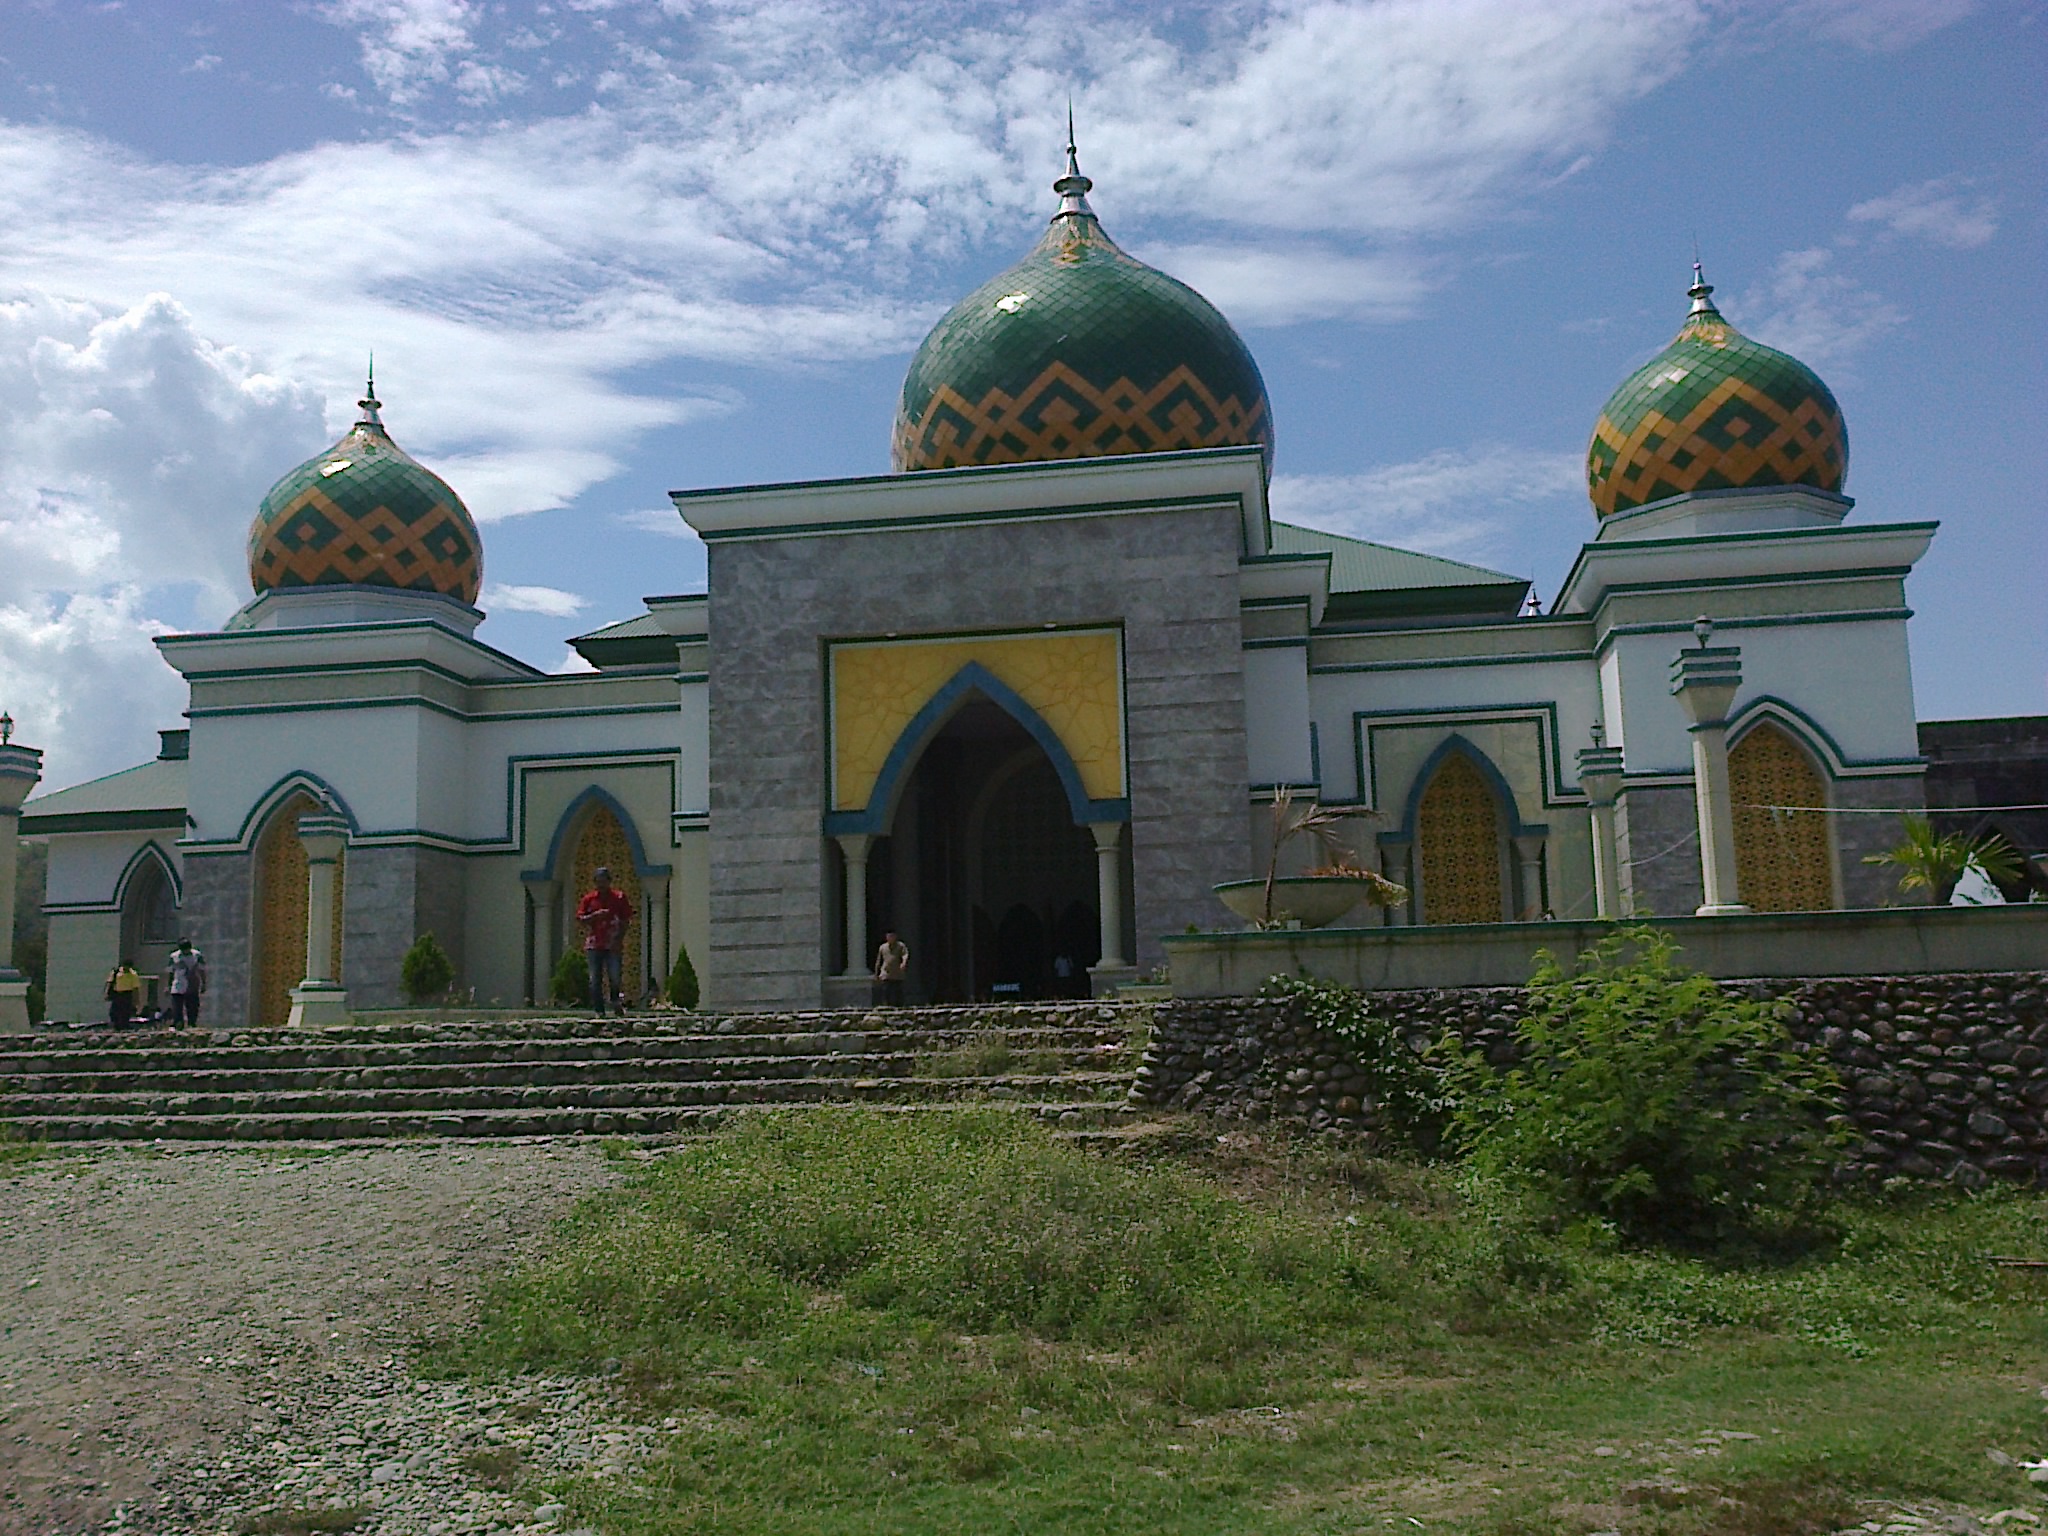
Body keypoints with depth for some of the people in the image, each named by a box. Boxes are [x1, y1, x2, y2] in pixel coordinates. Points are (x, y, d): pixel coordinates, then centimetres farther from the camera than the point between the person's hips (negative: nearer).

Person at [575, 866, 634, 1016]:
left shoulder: (619, 897, 5)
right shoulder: (588, 898, 10)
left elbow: (625, 920, 4)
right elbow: (580, 918, 5)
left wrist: (619, 939, -6)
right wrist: (595, 915, -12)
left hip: (613, 945, -2)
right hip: (594, 945, 2)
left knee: (615, 978, -8)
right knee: (595, 980, 2)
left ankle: (617, 1003, 9)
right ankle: (599, 1010, 7)